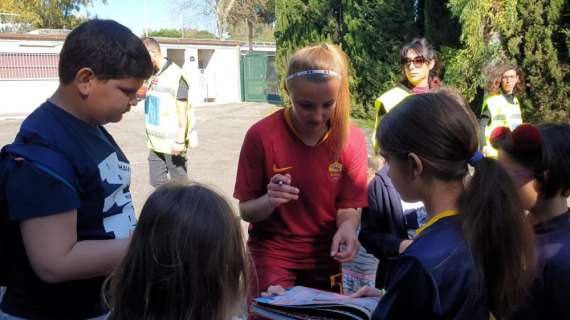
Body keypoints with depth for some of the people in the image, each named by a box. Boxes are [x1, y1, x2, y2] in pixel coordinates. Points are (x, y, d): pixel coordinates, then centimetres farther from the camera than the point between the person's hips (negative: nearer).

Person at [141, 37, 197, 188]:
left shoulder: (175, 75, -13)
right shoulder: (153, 76, 11)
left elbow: (182, 110, -14)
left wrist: (180, 141, -17)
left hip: (173, 143, -8)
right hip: (156, 142, 8)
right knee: (156, 181, 10)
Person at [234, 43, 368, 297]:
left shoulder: (351, 140, -13)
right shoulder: (261, 135, -18)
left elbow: (348, 207, -5)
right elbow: (246, 210, -11)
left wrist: (347, 228, -27)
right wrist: (269, 201, -32)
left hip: (325, 257, 2)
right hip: (272, 256, -2)